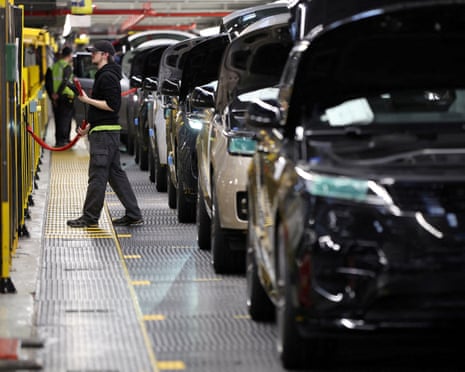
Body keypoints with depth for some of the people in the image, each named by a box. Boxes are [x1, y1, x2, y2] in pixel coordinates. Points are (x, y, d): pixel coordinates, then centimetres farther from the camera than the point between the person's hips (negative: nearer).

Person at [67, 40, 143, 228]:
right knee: (116, 174, 11)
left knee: (97, 175, -6)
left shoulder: (108, 77, -14)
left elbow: (112, 105, -21)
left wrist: (88, 100, -17)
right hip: (103, 130, 11)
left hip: (105, 133, -11)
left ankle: (90, 217, -2)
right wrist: (89, 127, 22)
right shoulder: (103, 75, 20)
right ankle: (133, 214, 12)